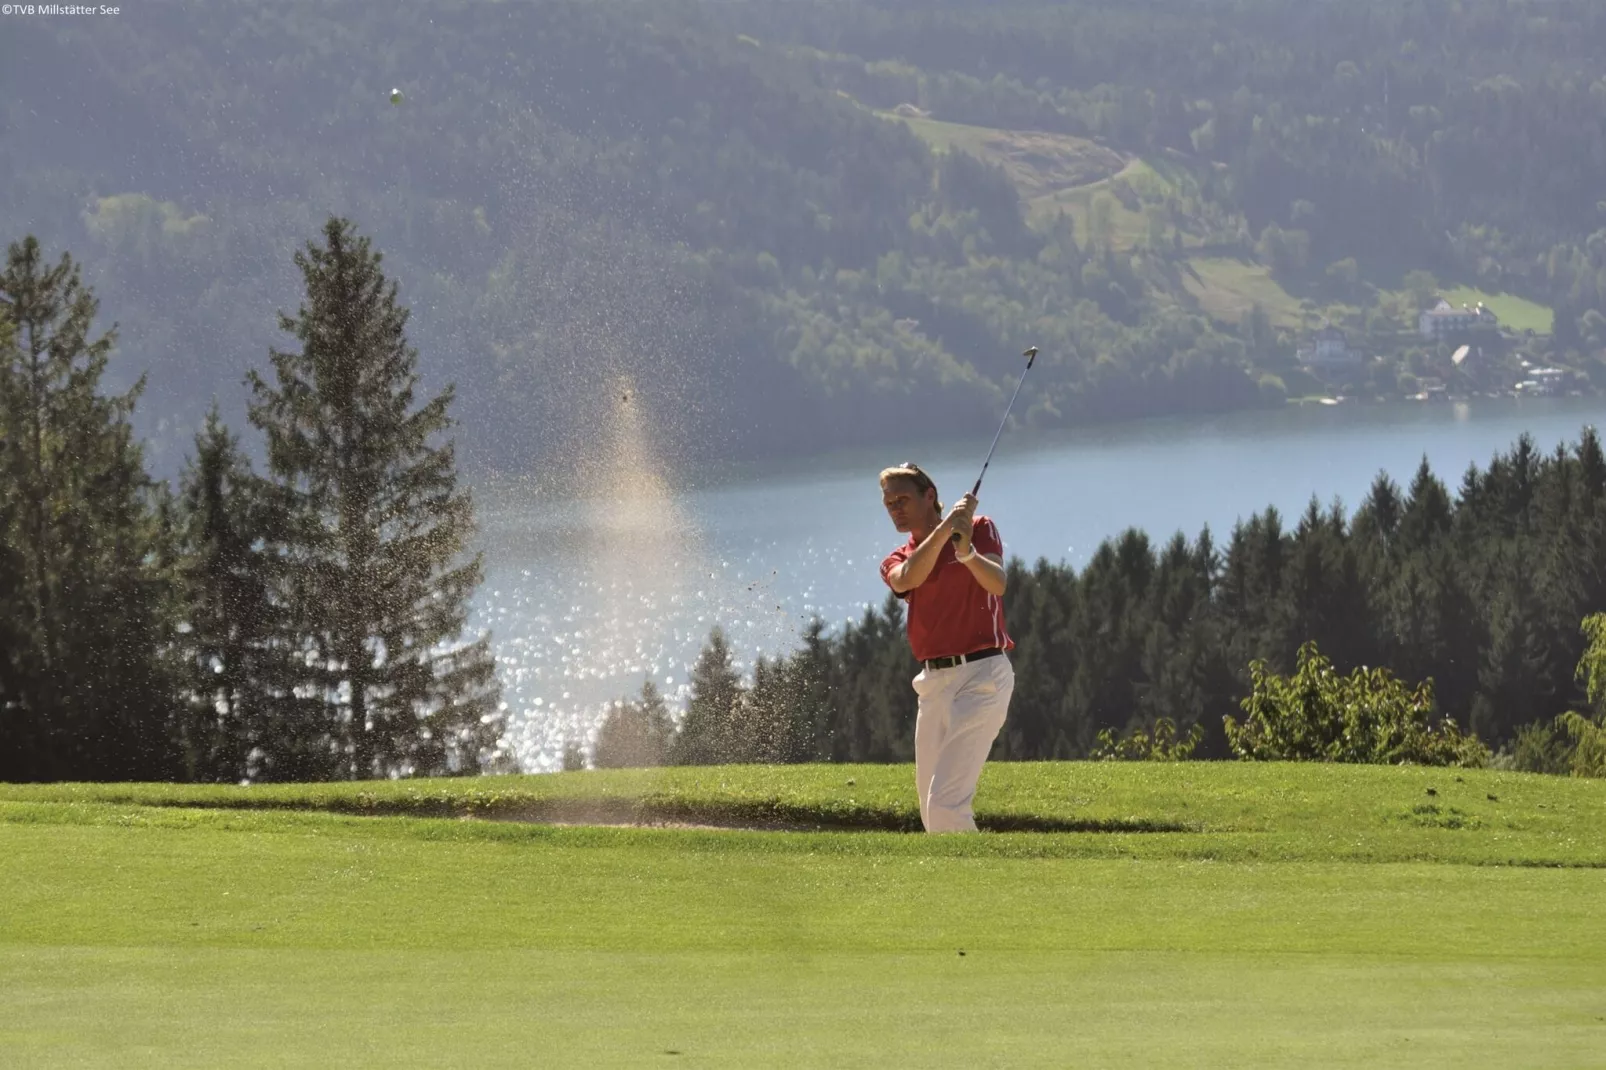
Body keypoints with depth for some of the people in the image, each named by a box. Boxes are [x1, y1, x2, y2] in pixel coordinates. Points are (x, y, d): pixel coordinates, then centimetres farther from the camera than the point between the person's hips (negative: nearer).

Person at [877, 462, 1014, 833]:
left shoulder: (979, 528, 2)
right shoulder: (896, 561, 13)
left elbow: (997, 583, -17)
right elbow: (906, 579, -13)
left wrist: (966, 552, -37)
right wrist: (944, 529, -27)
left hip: (982, 676, -6)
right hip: (934, 682, 6)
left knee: (945, 802, -19)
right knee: (932, 812, 9)